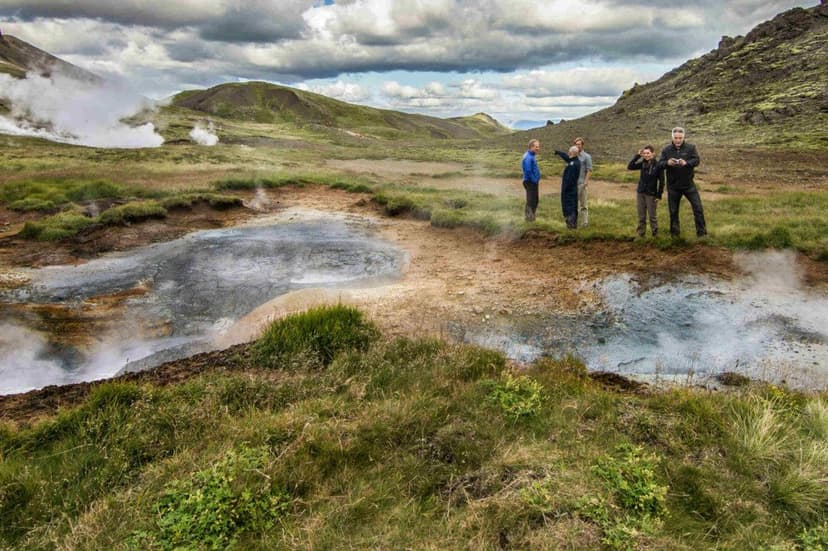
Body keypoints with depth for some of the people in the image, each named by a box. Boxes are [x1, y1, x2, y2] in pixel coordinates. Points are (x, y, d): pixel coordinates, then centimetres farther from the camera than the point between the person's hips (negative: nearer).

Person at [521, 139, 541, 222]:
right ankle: (529, 217, 6)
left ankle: (531, 217, 26)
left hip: (534, 182, 10)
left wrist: (537, 180, 13)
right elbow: (528, 171, -25)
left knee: (535, 201, 16)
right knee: (531, 201, -3)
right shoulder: (528, 157, -19)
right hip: (530, 182, -10)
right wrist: (535, 180, -18)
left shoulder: (532, 156, 12)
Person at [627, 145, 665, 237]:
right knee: (641, 216, 10)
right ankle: (640, 235, 18)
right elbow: (630, 167, -7)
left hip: (651, 194, -4)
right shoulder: (642, 163, 0)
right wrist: (637, 156, -11)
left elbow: (661, 182, -7)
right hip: (640, 193, 4)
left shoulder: (658, 165, -11)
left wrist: (659, 196, -9)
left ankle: (655, 235, 16)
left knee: (652, 216, 4)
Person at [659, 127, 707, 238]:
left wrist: (686, 163, -32)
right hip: (673, 186, 1)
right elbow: (660, 164, -5)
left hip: (688, 184, -1)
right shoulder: (666, 150, 0)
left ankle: (701, 232, 7)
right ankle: (675, 233, 23)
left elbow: (697, 160, -11)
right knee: (673, 211, 9)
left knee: (698, 208, -3)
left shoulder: (691, 147, -2)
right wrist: (667, 163, -28)